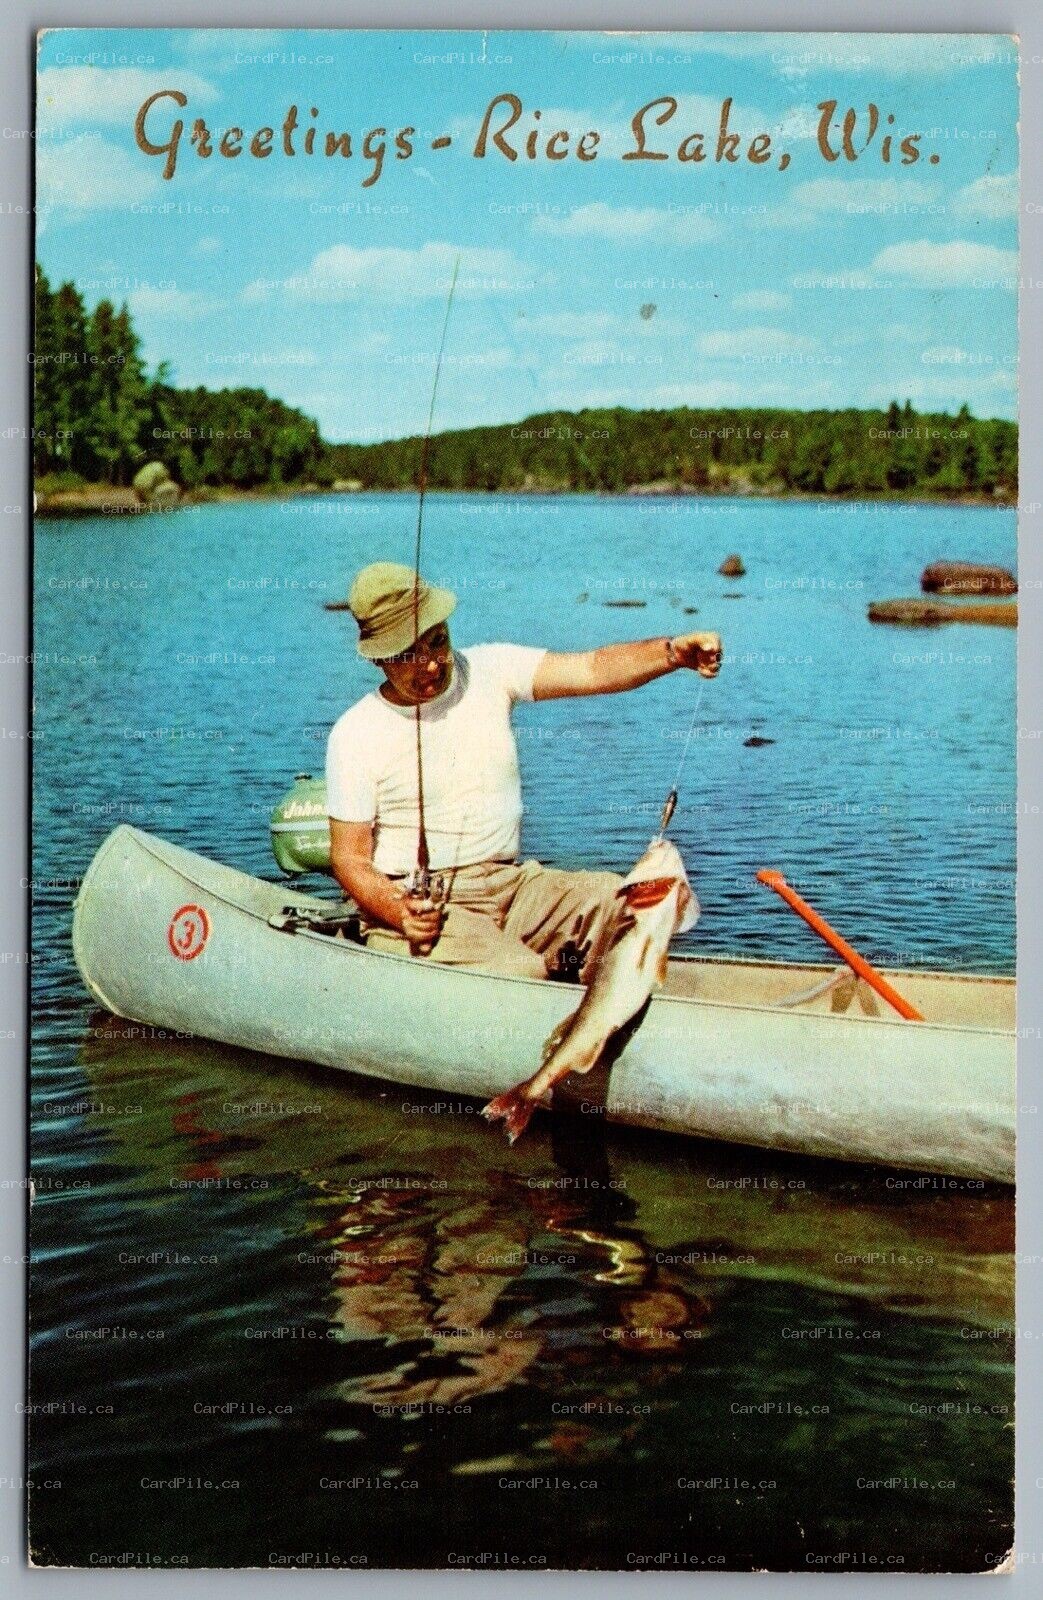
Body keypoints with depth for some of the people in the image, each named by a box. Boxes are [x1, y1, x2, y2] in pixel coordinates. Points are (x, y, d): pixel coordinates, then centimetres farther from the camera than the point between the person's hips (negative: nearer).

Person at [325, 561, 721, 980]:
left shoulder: (489, 670, 5)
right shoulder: (355, 734, -3)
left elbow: (593, 669, -8)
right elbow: (349, 857, -3)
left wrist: (674, 652, -27)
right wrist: (399, 910, -24)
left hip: (510, 883, 5)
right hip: (414, 903, -5)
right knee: (518, 972, -32)